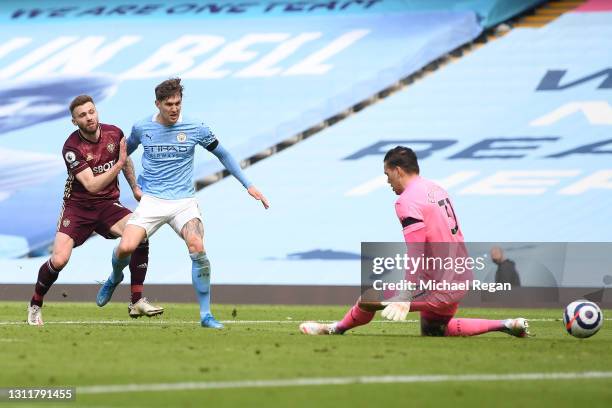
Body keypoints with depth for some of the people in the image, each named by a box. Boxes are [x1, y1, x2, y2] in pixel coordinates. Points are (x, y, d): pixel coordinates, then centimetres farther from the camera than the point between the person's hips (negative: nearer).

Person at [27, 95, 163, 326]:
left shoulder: (114, 133, -4)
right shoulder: (71, 148, -20)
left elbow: (126, 161, 20)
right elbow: (92, 185, -26)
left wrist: (135, 188, 22)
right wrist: (119, 164, -29)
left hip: (108, 204, 3)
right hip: (78, 206, -3)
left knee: (141, 235, -24)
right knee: (59, 260, -18)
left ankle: (137, 302, -15)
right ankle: (35, 305, 10)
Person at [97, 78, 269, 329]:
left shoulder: (195, 129, -2)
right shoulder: (142, 128, 0)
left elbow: (222, 154, 12)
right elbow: (125, 151, 23)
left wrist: (248, 185, 12)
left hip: (184, 202, -1)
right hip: (151, 201, 1)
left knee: (197, 248, -25)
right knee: (126, 247, -18)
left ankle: (206, 315, -15)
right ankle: (115, 277, 21)